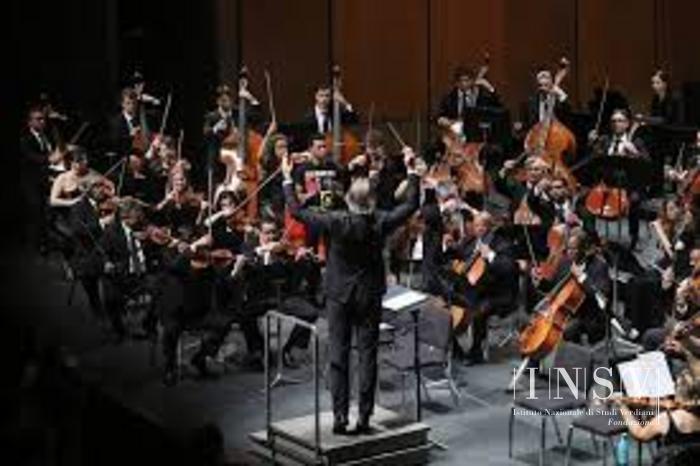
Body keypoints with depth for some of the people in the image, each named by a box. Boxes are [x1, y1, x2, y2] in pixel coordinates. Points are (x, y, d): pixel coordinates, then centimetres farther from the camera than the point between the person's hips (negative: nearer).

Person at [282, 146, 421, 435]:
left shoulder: (336, 222, -16)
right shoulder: (380, 223, -12)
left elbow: (297, 211, -8)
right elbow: (411, 205, 3)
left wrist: (287, 180, 1)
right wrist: (411, 170, 9)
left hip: (339, 296, -1)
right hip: (370, 297, 1)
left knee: (339, 357, 5)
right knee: (367, 356, 5)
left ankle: (340, 417, 2)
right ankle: (364, 418, 6)